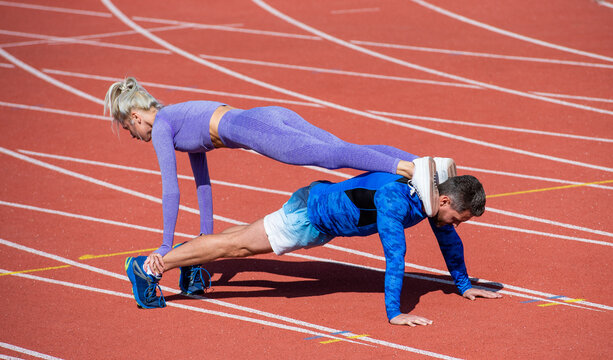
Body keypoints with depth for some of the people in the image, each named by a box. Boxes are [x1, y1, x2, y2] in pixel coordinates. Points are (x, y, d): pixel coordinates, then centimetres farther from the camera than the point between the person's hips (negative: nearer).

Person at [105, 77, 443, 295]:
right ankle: (426, 164, -26)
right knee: (347, 151, -8)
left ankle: (411, 169, -46)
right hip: (275, 115, 8)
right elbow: (202, 182, 43)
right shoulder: (182, 118, 37)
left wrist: (166, 245, 16)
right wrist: (206, 236, 46)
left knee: (332, 156, -26)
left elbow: (171, 190, 9)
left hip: (253, 127, -8)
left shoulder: (160, 126, 11)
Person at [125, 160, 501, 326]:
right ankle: (148, 268, 8)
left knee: (253, 238, 24)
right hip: (310, 212, -8)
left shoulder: (433, 191, -9)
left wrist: (464, 285, 13)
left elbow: (449, 240, 7)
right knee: (238, 245, 0)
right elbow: (394, 254, -41)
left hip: (325, 221, 8)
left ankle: (190, 258, 43)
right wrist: (394, 313, -41)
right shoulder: (395, 198, -37)